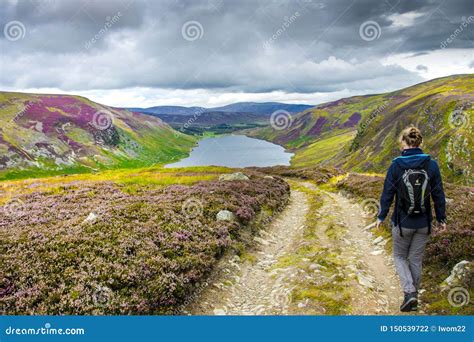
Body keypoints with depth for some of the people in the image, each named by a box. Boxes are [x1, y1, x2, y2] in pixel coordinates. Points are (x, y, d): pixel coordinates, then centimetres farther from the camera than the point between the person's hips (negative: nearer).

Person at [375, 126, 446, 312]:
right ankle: (414, 299, 28)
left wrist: (381, 216, 6)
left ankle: (409, 293, -1)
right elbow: (438, 194, 1)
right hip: (423, 223, 3)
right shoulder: (431, 165, -6)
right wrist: (441, 218, 13)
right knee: (416, 259, 17)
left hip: (402, 223, -2)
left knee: (399, 256, 17)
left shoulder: (396, 165, -12)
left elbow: (387, 193, -6)